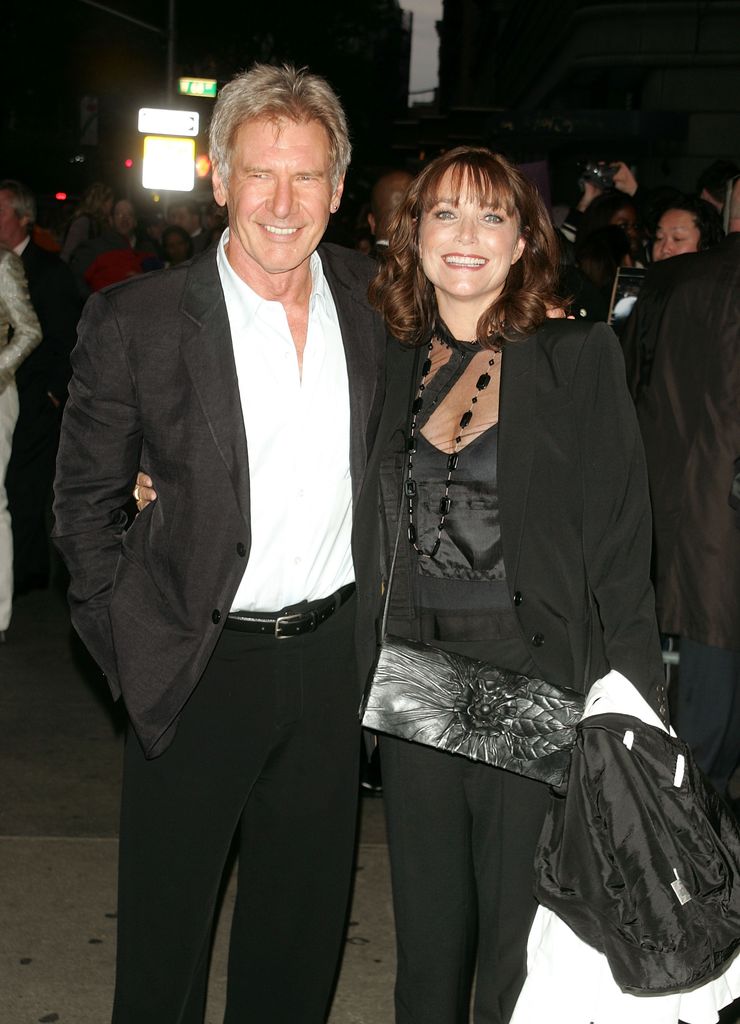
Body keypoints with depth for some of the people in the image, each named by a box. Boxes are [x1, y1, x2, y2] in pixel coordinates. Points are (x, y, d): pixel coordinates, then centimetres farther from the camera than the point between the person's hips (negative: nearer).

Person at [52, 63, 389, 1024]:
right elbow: (84, 504, -3)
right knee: (164, 928, 12)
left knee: (304, 924, 20)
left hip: (333, 653, 4)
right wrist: (141, 645, -7)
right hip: (201, 666, -3)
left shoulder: (368, 295, 0)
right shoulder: (136, 320, -11)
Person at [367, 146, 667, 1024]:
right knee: (427, 934, 16)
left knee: (523, 946, 5)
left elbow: (621, 539, -5)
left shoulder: (579, 359, -3)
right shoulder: (389, 365, 8)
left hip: (540, 684, -3)